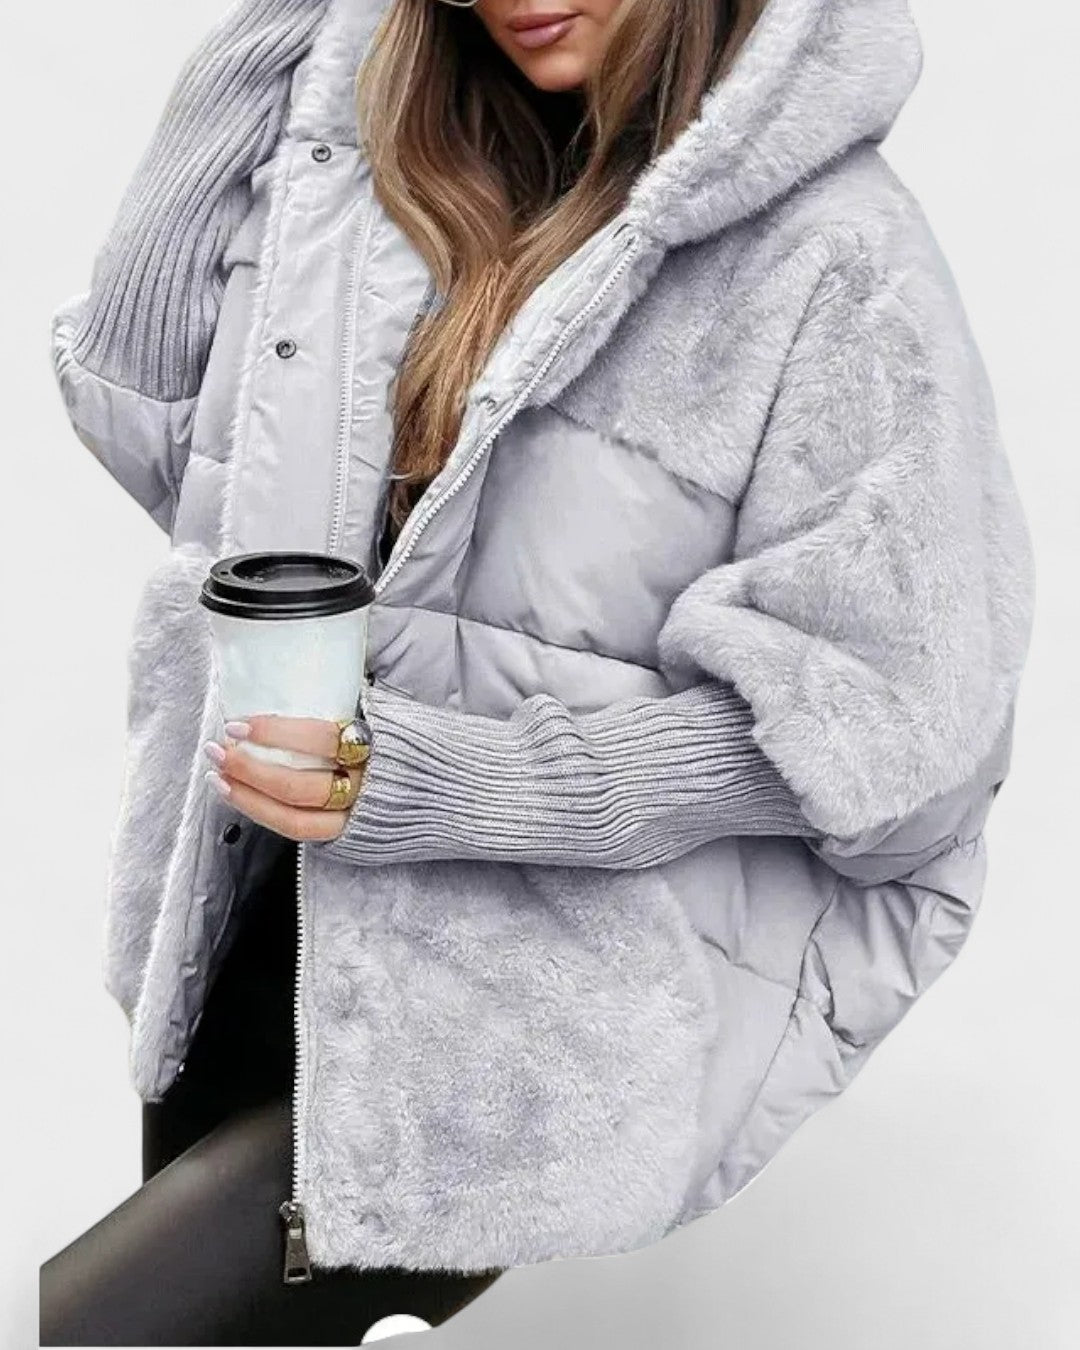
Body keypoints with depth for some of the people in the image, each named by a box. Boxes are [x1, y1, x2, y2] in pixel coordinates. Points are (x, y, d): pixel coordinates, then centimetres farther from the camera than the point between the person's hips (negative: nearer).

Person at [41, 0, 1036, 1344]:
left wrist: (437, 783, -20)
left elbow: (885, 734, -12)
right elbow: (141, 404, 13)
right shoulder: (358, 137, 5)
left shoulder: (835, 258, -12)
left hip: (581, 991, -6)